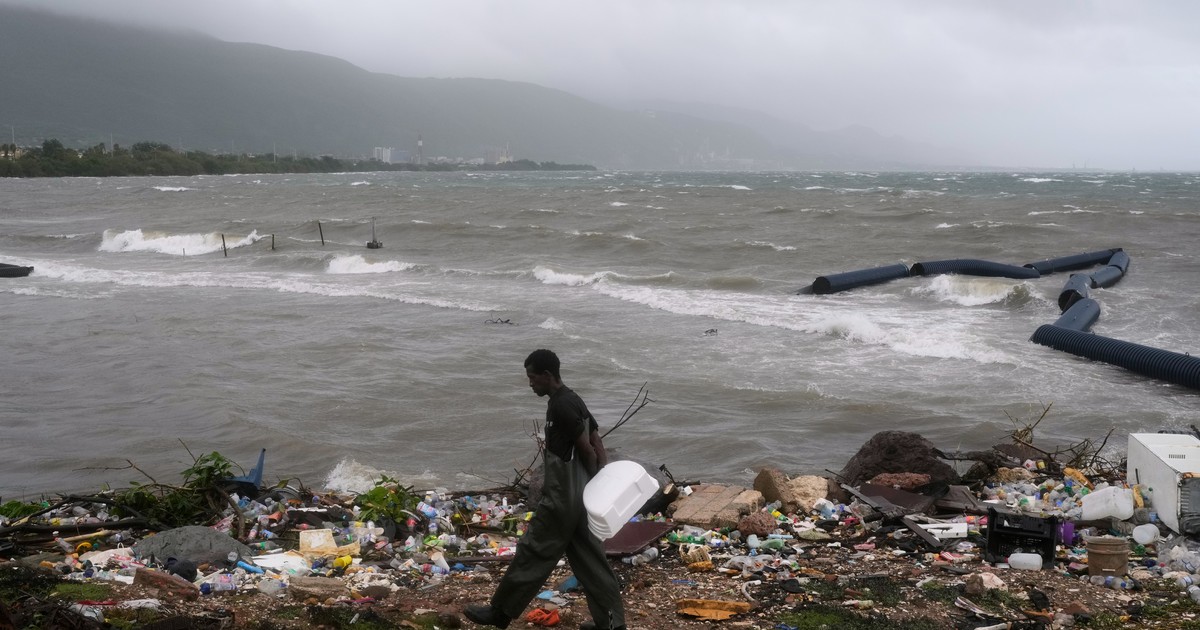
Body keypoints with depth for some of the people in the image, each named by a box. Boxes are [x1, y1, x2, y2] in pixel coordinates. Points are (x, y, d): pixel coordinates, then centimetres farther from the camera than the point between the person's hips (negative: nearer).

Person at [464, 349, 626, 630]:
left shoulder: (560, 406, -20)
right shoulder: (573, 400, 11)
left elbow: (587, 450, -19)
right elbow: (597, 443, 11)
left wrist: (596, 482, -4)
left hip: (562, 498, -10)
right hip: (579, 496, 10)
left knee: (533, 553, 2)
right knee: (589, 559, 12)